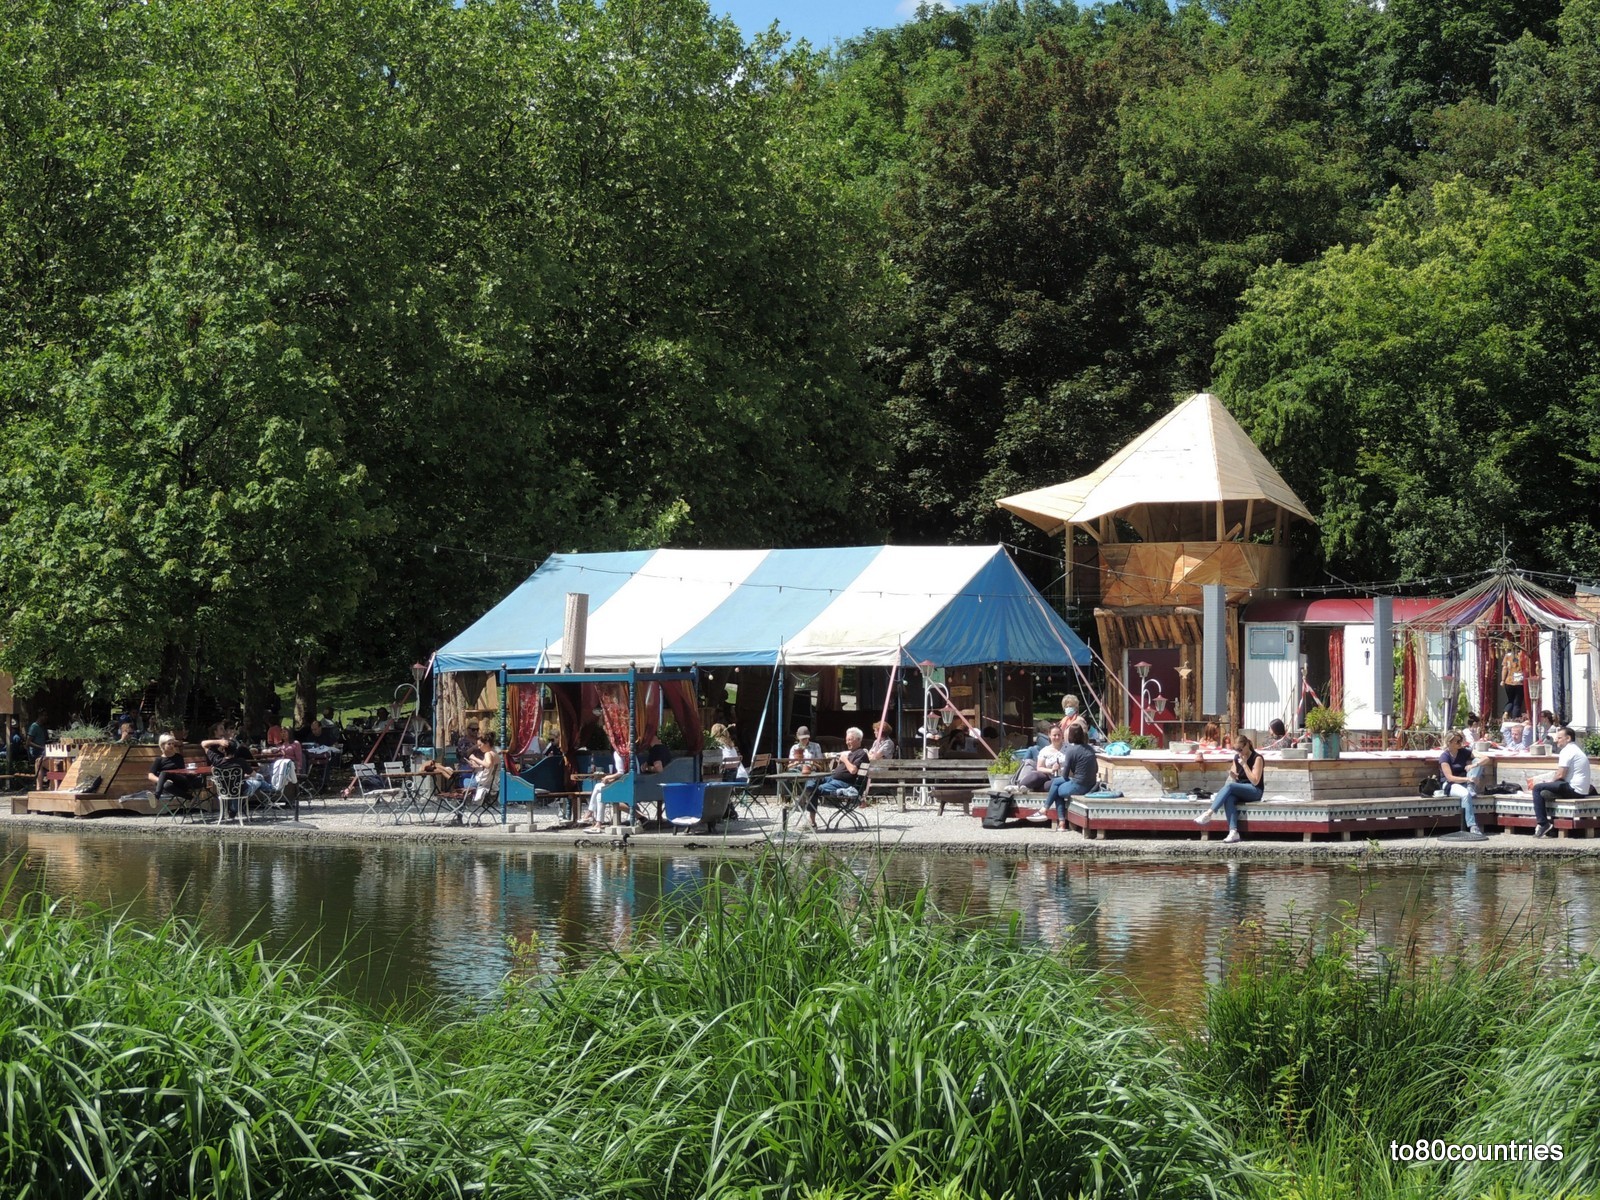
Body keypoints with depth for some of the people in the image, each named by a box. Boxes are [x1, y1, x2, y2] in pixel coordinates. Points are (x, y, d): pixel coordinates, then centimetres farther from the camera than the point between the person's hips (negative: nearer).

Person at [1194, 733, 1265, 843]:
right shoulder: (1236, 758, 11)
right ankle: (1233, 832, -46)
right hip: (1240, 790, 6)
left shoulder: (1257, 759, -8)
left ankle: (1208, 814, -40)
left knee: (1229, 786, -32)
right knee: (1229, 798, -32)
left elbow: (1255, 781, -14)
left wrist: (1244, 764, -18)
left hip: (1255, 791, -6)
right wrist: (1232, 775, -7)